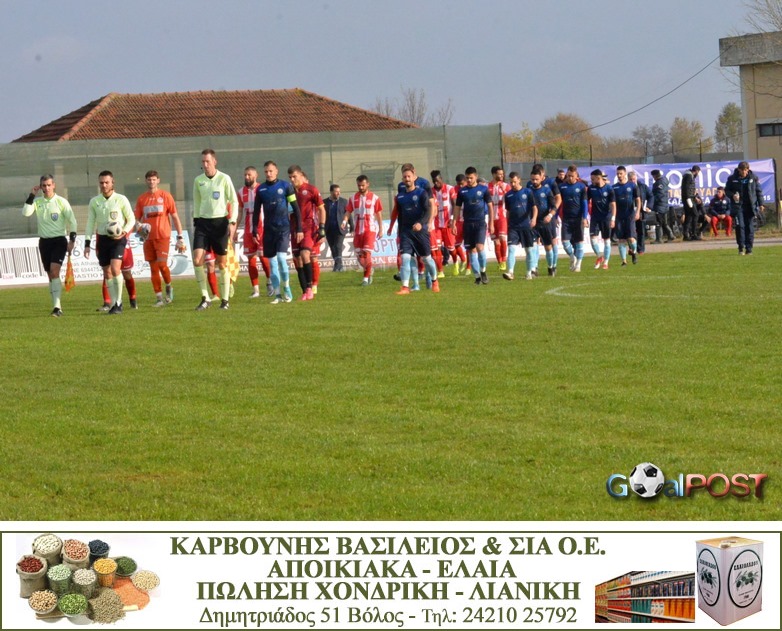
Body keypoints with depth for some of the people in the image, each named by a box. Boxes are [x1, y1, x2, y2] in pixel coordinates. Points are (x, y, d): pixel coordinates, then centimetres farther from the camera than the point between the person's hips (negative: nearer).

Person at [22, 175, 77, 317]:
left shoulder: (61, 202, -6)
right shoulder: (37, 202, 3)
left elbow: (72, 221, -2)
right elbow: (25, 213, -13)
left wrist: (72, 240, -7)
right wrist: (32, 196, -14)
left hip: (59, 241, -4)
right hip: (44, 241, 4)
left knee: (54, 271, -19)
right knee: (50, 275, 7)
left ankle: (57, 307, -23)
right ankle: (57, 306, 16)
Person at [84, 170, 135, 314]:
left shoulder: (121, 200, -4)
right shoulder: (94, 202, 5)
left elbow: (131, 219, 2)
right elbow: (90, 223, 10)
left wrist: (124, 232, -16)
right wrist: (87, 244, 4)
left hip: (118, 239, -4)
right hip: (102, 239, 4)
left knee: (115, 268, -20)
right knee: (107, 273, 5)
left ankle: (118, 302, -11)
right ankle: (114, 304, 13)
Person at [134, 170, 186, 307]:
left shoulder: (165, 196, 1)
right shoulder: (141, 198, 10)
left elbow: (175, 217, 3)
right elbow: (137, 219, 14)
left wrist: (180, 237, 0)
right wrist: (140, 227, -10)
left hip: (163, 236, -3)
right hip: (148, 237, 3)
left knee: (162, 264, -17)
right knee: (153, 267, 3)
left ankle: (169, 286, 9)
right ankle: (159, 298, 8)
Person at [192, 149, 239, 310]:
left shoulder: (224, 179, -4)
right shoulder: (198, 181, 7)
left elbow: (234, 202, -3)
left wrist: (232, 222, -11)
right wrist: (196, 221, 12)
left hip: (220, 222, -3)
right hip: (203, 222, 3)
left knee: (222, 263, 2)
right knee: (197, 259, -11)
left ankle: (225, 300, 11)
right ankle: (205, 298, -4)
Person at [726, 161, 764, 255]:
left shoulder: (753, 178, 3)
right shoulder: (732, 178, 0)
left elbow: (759, 191, 9)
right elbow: (727, 190, 10)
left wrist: (760, 204, 6)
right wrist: (732, 195, -11)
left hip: (750, 206, 1)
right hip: (738, 206, -1)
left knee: (750, 227, 1)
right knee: (740, 226, -10)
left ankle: (749, 248, 7)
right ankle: (741, 247, 0)